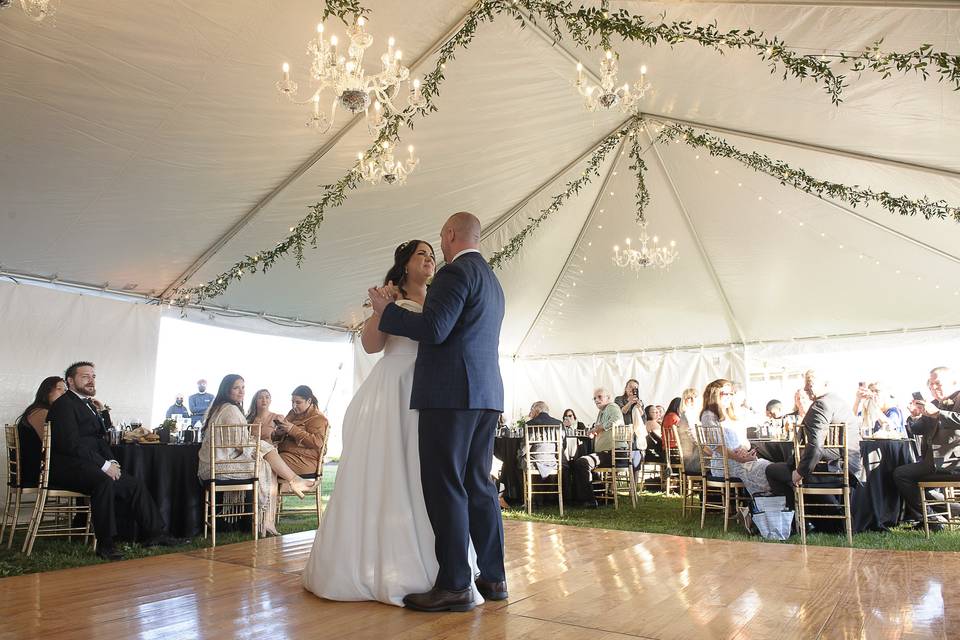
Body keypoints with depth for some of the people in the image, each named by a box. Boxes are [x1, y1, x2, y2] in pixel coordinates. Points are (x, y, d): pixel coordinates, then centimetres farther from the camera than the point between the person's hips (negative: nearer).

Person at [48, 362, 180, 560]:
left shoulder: (86, 403, 20)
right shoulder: (64, 404, -8)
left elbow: (100, 437, 21)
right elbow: (71, 443, -19)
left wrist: (103, 421, -1)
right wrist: (104, 464, -20)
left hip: (89, 466, 10)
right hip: (69, 467, -10)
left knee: (134, 484, 1)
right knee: (104, 482, -35)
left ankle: (154, 533, 5)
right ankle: (105, 544, -30)